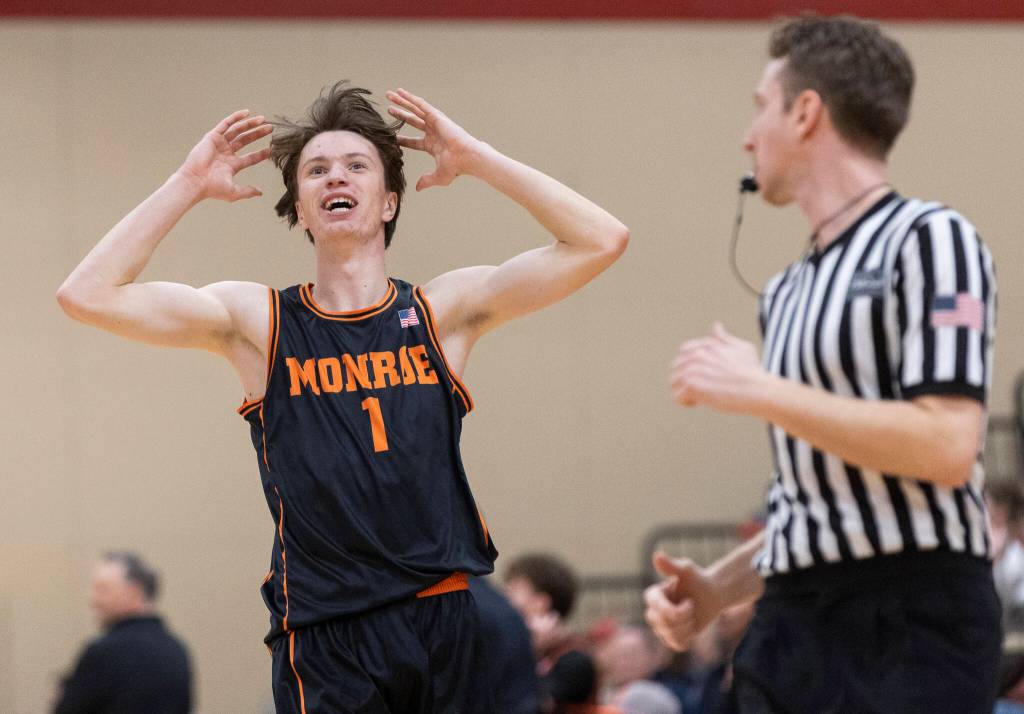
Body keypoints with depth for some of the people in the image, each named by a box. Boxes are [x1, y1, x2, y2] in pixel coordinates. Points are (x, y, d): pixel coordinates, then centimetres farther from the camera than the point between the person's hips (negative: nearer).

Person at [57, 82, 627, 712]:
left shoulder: (442, 311, 8)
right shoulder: (258, 322, 6)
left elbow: (600, 241, 1)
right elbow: (88, 295, -3)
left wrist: (475, 158, 1)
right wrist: (191, 183, 0)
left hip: (451, 618, 1)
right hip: (326, 640, -1)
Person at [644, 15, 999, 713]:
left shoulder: (928, 239, -4)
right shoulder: (787, 293, 20)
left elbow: (947, 446, -16)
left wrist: (759, 392, -13)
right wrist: (717, 588, 8)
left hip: (913, 627, -7)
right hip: (792, 627, 7)